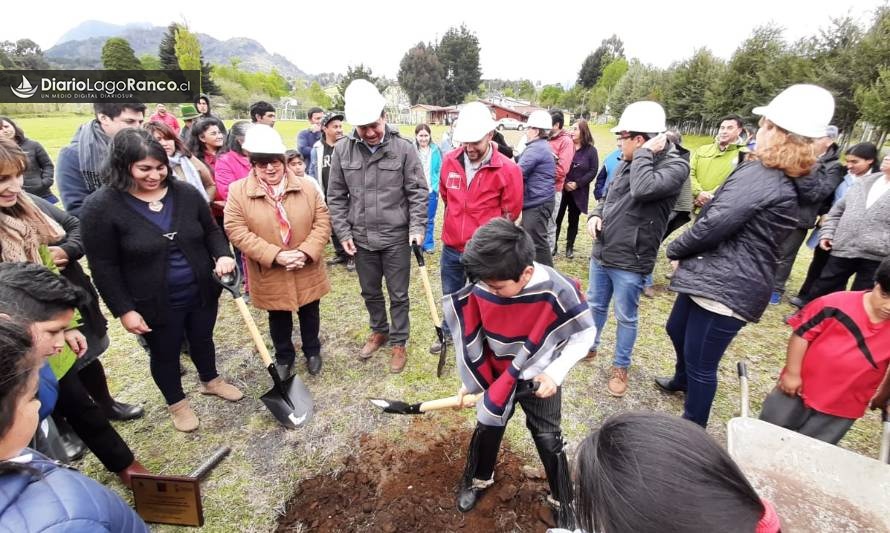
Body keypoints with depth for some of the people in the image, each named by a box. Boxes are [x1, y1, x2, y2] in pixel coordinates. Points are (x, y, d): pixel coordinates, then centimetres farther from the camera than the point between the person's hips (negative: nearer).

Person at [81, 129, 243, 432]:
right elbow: (104, 267, -12)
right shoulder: (102, 207, -15)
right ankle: (176, 403, 42)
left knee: (203, 340, 24)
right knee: (165, 354, 18)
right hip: (156, 304, -3)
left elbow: (211, 230, 6)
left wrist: (223, 255, -14)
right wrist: (124, 310, -12)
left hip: (202, 292, 4)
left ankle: (210, 381, 51)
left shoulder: (186, 193, -6)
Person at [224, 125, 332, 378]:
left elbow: (322, 221, -5)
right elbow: (236, 231, -13)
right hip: (269, 274, -1)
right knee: (278, 318, 18)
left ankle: (312, 351, 43)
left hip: (307, 270, 1)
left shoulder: (306, 186, -4)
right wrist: (275, 255, -22)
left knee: (309, 313, 19)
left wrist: (306, 252, -19)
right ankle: (284, 357, 42)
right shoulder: (238, 191, -9)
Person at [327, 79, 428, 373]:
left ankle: (398, 342, 29)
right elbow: (336, 197, 3)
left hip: (396, 238, -3)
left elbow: (418, 192, -6)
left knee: (398, 294, 9)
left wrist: (417, 228, -13)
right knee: (370, 292, 19)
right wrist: (343, 232, 0)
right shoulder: (341, 150, -3)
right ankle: (379, 331, 43)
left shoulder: (403, 148, -9)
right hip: (361, 238, 3)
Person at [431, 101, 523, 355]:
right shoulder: (450, 161, -4)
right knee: (450, 295, 23)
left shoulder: (508, 169, -17)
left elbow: (510, 213, -5)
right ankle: (449, 333, 47)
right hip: (451, 246, 5)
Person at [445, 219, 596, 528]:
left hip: (540, 380, -2)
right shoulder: (481, 289, -22)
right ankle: (478, 479, 47)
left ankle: (563, 504, 38)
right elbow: (471, 337, -6)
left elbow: (585, 333, -15)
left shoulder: (556, 290, -31)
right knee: (486, 428, 17)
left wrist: (556, 373, -22)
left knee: (549, 440, 12)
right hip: (496, 377, 3)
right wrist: (470, 381, -2)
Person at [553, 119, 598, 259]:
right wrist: (564, 182, -15)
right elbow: (557, 165, -4)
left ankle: (570, 247, 23)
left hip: (578, 192, 0)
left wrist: (577, 184, -14)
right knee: (557, 218, 2)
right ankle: (553, 245, 15)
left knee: (573, 220, 11)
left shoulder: (591, 150, -1)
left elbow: (593, 171, -4)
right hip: (561, 189, 0)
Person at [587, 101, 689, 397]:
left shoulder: (675, 165, -14)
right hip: (601, 253, 6)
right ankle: (589, 346, 43)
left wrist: (644, 154, -18)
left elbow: (643, 189, -33)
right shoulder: (627, 163, 6)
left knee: (626, 317, 9)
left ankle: (620, 367, 29)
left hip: (630, 262, -6)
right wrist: (596, 215, -3)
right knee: (596, 305, 21)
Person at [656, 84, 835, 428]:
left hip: (725, 287, -11)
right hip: (715, 278, 11)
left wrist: (675, 249, -7)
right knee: (677, 329, 28)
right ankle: (682, 379, 54)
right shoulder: (786, 182, 14)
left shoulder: (758, 175, -18)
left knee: (701, 363, 3)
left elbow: (713, 226, -24)